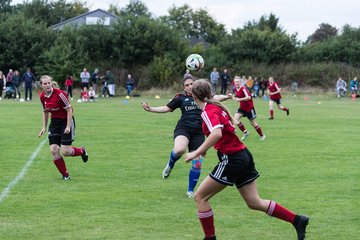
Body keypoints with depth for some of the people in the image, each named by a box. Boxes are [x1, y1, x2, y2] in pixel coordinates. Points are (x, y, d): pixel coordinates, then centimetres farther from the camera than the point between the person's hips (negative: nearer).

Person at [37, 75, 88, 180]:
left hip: (66, 120, -6)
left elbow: (69, 110, -15)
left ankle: (82, 151, 24)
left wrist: (68, 127, -20)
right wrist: (44, 127, 11)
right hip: (55, 122, 6)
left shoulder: (59, 94, -20)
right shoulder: (42, 97, -1)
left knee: (65, 151, -10)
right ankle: (65, 174, 8)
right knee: (54, 150, -7)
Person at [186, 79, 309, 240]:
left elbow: (217, 133, -32)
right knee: (254, 203, 14)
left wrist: (197, 152, -31)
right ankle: (297, 220, 13)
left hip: (232, 159, -9)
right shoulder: (216, 106, 13)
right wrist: (206, 147, 31)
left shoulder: (208, 111, -14)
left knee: (200, 197, 0)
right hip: (244, 155, 9)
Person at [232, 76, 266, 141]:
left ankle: (262, 136, 24)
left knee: (253, 123, 4)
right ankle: (245, 132, 2)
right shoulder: (236, 89, 0)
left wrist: (239, 99, -38)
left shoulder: (243, 88, -24)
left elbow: (248, 97, -37)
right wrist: (234, 97, -2)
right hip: (242, 107, 7)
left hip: (249, 108, -7)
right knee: (235, 119, -12)